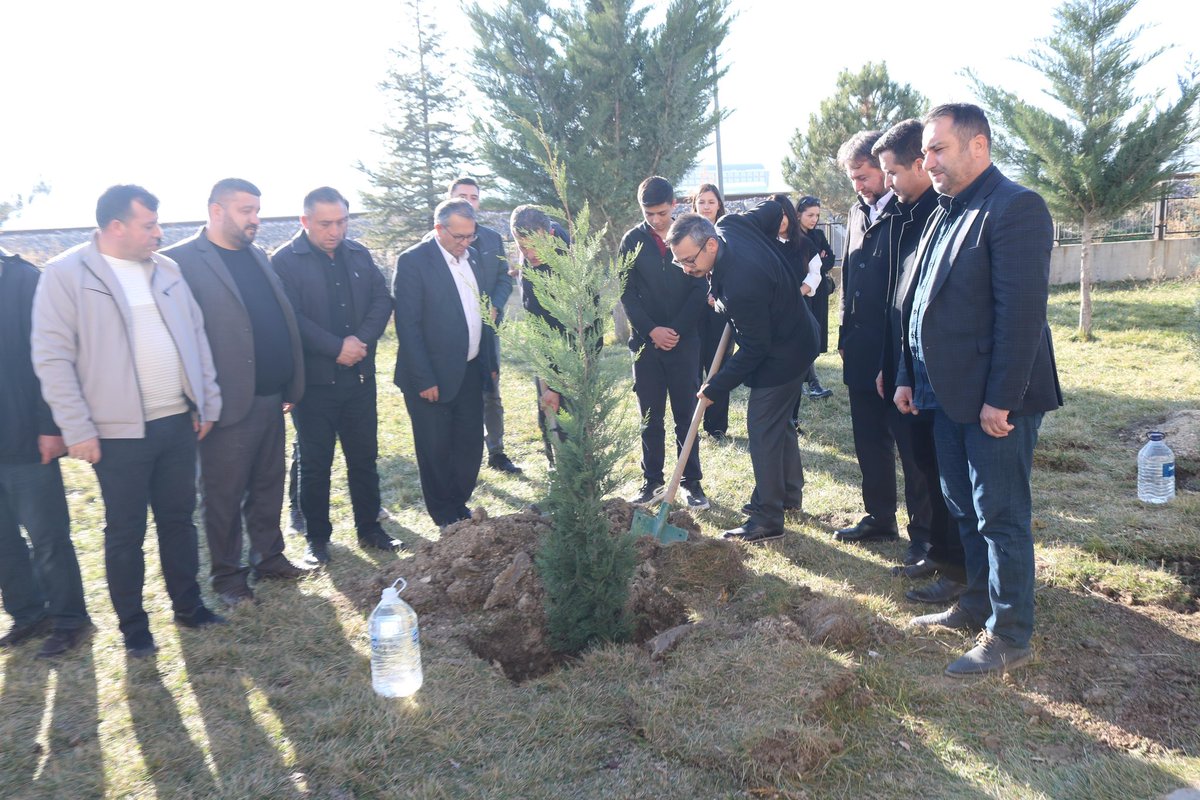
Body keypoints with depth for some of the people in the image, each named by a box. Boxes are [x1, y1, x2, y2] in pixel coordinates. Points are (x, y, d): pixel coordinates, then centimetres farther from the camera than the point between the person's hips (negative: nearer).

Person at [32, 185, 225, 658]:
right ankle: (133, 626, 22)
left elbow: (196, 335, 13)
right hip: (119, 431, -5)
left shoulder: (166, 269, 9)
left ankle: (188, 606, 30)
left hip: (178, 422, 5)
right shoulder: (66, 274, -7)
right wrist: (77, 429, -13)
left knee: (179, 519, 15)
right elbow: (52, 357, -10)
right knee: (125, 532, 7)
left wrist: (208, 401, 10)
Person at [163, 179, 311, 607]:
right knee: (224, 494, 8)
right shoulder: (181, 261, -10)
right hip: (229, 404, -6)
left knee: (268, 484, 17)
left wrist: (291, 384, 10)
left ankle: (269, 556, 33)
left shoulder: (257, 255, 13)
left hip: (270, 398, 7)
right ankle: (226, 575, 23)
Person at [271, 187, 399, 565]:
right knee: (315, 463, 7)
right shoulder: (285, 260, -8)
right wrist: (336, 348, -18)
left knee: (364, 457, 12)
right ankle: (317, 537, 21)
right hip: (313, 379, -4)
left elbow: (382, 299, 3)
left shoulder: (358, 255, 8)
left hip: (359, 375, 4)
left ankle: (369, 528, 26)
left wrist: (361, 341, -12)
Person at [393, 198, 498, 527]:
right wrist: (423, 380, -17)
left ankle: (459, 506, 30)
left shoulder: (472, 257, 8)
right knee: (436, 452, 7)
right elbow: (408, 325, -15)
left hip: (471, 373, 6)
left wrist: (491, 362, 14)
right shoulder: (413, 261, -13)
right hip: (434, 377, -6)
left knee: (471, 447, 13)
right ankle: (446, 519, 23)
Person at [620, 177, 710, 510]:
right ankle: (652, 482, 17)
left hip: (684, 341, -1)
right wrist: (651, 330, -10)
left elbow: (700, 289, -3)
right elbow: (627, 292, 0)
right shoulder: (632, 241, 3)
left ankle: (692, 482, 13)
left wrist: (677, 330, -11)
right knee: (650, 418, 8)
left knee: (686, 415, 5)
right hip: (646, 341, 1)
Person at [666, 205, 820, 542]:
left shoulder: (741, 284, -36)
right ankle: (790, 494, 37)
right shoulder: (729, 225, -11)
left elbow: (753, 350, -26)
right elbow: (772, 206, 9)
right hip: (793, 335, 10)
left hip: (782, 356, -10)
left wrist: (713, 388, -15)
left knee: (762, 430, -4)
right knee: (777, 422, 21)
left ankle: (768, 520, 6)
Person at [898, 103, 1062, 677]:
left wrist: (1001, 398, -21)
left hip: (996, 398, -8)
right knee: (965, 511, 18)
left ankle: (1009, 638, 15)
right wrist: (908, 376, 14)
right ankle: (977, 605, 34)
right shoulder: (945, 213, 14)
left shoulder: (1015, 208, -14)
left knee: (1002, 517, 2)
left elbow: (1022, 311, -20)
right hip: (947, 394, 9)